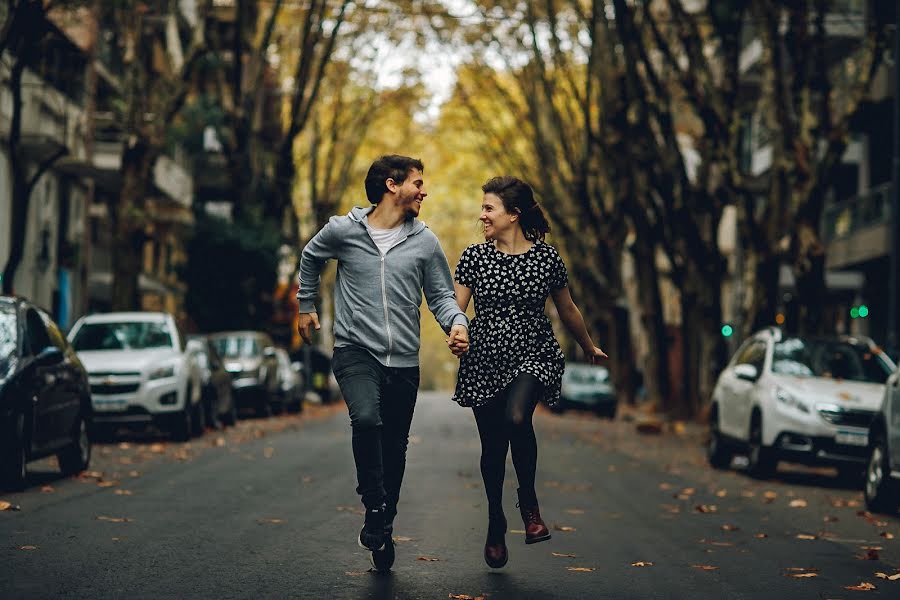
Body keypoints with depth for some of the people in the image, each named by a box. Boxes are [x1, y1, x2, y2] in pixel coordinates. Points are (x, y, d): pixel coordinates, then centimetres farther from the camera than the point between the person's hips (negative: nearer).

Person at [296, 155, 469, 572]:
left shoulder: (424, 241, 4)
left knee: (394, 449, 7)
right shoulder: (343, 230, 0)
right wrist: (306, 306, 25)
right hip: (355, 350, -3)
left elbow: (440, 295, 8)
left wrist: (457, 323, -12)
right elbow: (310, 258, 20)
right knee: (366, 418, -30)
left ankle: (383, 533, 24)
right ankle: (374, 508, -15)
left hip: (404, 360, 3)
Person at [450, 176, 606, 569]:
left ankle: (529, 502, -7)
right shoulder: (474, 257, 1)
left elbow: (567, 310, 14)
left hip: (534, 357, -2)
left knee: (516, 418, -30)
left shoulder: (548, 258, -1)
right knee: (493, 447, 7)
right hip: (485, 362, 2)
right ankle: (495, 524, 30)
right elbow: (456, 308, -1)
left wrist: (589, 348, 26)